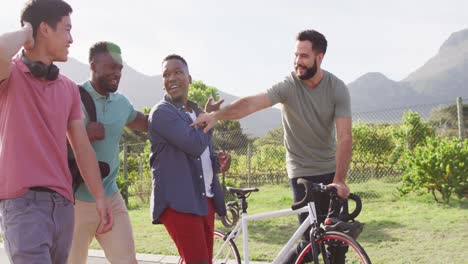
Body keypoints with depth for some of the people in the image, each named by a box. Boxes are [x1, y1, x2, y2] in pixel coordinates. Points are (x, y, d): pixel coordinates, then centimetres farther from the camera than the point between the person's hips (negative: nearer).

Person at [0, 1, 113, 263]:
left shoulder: (69, 88, 15)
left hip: (63, 202, 6)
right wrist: (25, 32, -7)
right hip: (23, 201, -6)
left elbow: (82, 146, 15)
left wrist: (100, 198, 11)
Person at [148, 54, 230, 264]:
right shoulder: (161, 112, -9)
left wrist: (217, 161, 4)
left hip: (205, 199, 8)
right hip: (178, 201, -8)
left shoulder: (198, 112, 19)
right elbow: (194, 145, -22)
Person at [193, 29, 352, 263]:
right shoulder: (288, 86, -15)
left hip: (330, 169, 3)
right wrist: (216, 115, -48)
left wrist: (339, 180, -30)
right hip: (302, 171, -3)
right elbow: (251, 103, -31)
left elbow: (344, 137, -19)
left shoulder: (337, 88, -11)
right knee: (312, 239, -7)